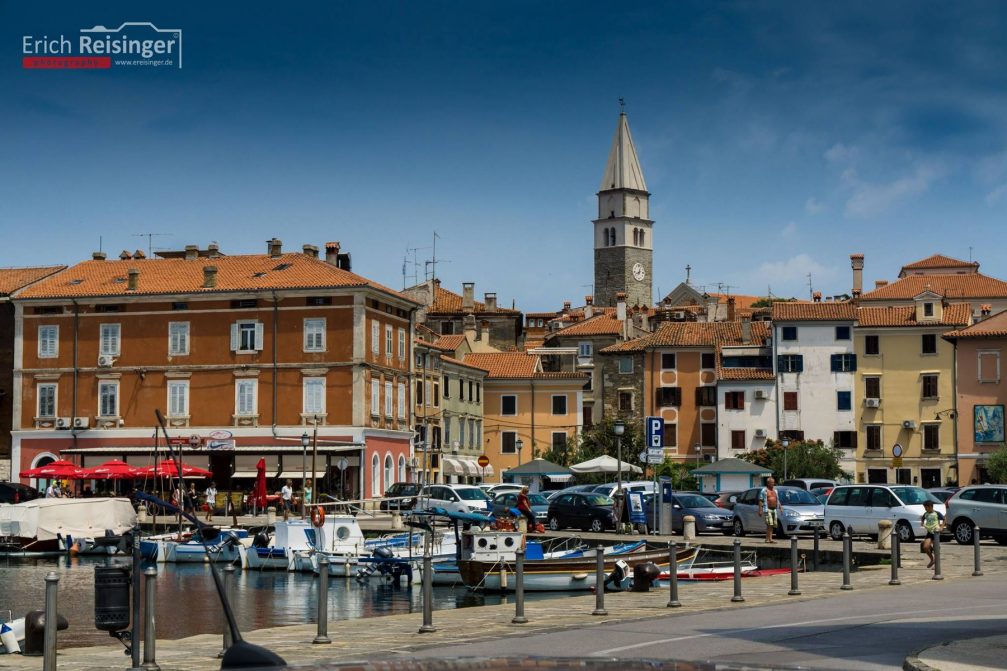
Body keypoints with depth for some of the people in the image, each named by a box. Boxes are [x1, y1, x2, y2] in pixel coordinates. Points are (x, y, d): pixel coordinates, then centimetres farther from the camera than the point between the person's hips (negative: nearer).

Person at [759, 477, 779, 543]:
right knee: (769, 524, -15)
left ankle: (768, 538, 12)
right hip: (767, 509, -7)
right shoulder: (764, 490, -3)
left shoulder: (775, 490, 18)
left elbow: (777, 500, 25)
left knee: (772, 525, 6)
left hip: (774, 509, 7)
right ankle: (769, 539, -16)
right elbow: (760, 501, -6)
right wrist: (760, 510, -14)